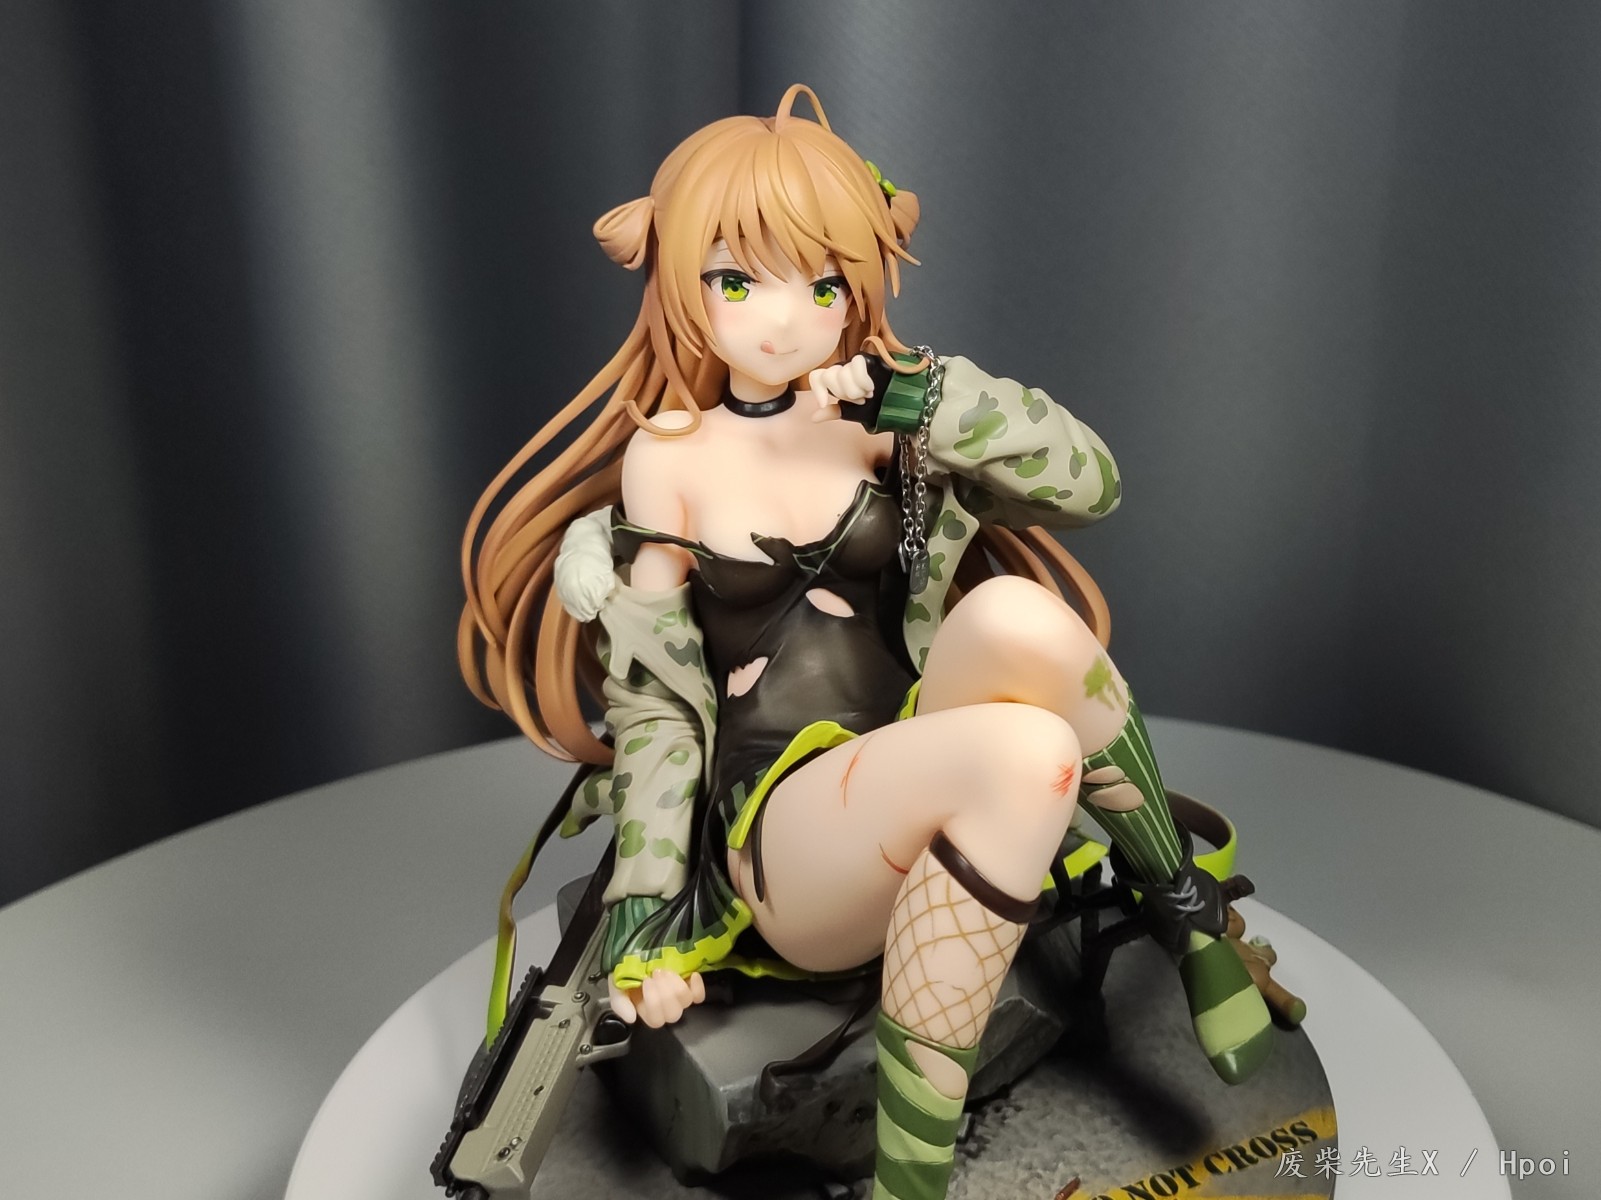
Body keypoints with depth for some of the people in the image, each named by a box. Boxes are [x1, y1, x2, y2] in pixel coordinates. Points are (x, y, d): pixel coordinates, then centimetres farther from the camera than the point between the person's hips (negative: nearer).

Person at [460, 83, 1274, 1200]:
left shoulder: (882, 420, 4)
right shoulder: (666, 456, 0)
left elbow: (1092, 482, -3)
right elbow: (656, 691, 0)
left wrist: (925, 400, -15)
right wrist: (649, 904, -6)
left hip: (925, 780, 3)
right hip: (775, 823, -2)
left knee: (1022, 618, -31)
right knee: (1029, 750, -35)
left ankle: (1185, 907, -10)